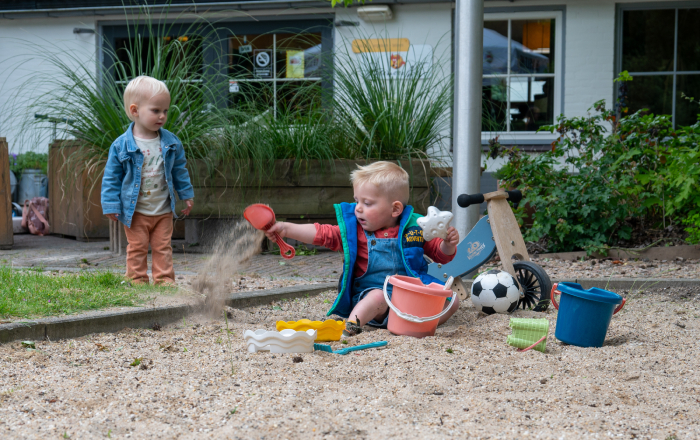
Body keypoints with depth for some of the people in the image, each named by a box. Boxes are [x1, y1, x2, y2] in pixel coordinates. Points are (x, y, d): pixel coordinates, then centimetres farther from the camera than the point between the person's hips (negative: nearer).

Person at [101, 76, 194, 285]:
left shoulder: (171, 142, -2)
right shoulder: (121, 146, -12)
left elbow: (180, 171, 11)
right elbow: (112, 178, -7)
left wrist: (187, 195, 13)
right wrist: (111, 205, -9)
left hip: (163, 211, 3)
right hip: (135, 212, -3)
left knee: (163, 248, 8)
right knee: (137, 248, 6)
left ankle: (165, 281, 14)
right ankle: (137, 282, 13)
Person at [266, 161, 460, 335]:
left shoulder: (414, 228, 5)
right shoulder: (353, 229, 4)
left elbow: (440, 254, 14)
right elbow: (321, 234, -3)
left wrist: (449, 244, -8)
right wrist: (286, 229, -14)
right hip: (370, 293, -2)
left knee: (452, 300, -17)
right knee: (378, 297, -37)